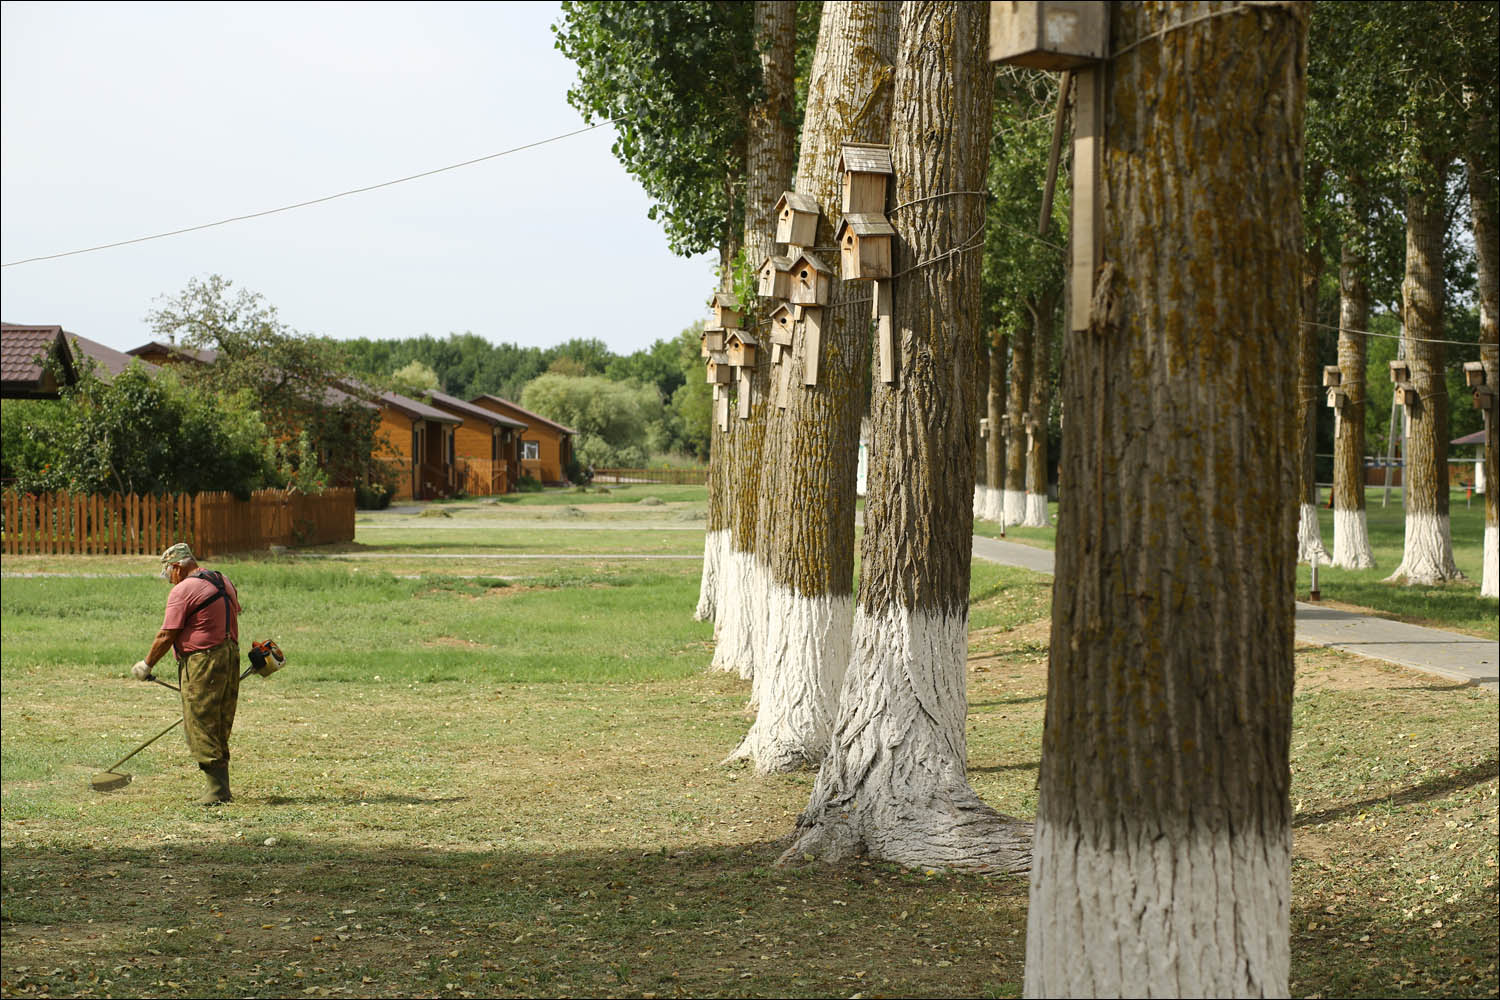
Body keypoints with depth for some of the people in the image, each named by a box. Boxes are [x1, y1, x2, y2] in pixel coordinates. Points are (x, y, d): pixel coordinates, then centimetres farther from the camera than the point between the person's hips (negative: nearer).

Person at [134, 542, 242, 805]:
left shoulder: (182, 590, -11)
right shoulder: (224, 582, 15)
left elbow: (167, 636, -11)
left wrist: (147, 664, 0)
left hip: (201, 663, -9)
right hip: (230, 658, 9)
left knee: (201, 728, -4)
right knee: (220, 730, 13)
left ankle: (217, 789, -8)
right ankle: (222, 790, 16)